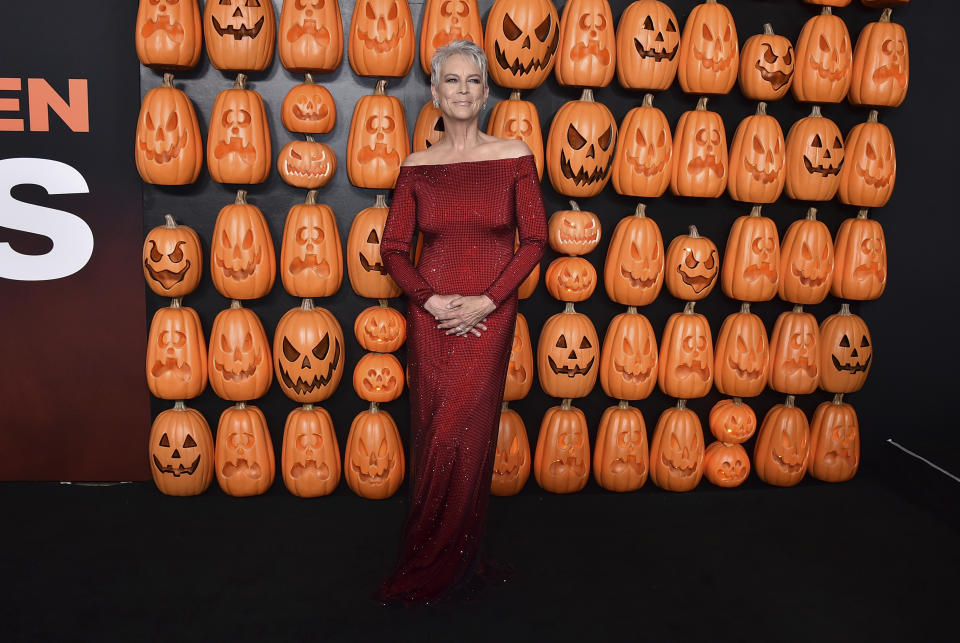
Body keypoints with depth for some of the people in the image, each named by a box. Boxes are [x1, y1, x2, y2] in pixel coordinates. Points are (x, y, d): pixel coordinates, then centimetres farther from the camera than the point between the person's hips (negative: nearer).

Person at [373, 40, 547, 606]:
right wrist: (432, 300, -9)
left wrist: (486, 301, -10)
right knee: (434, 434, 6)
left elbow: (535, 240, -2)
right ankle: (431, 560, 23)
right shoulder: (417, 167, 5)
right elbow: (394, 248, 5)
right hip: (432, 316, 2)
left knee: (468, 436, 1)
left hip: (490, 316, -1)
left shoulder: (514, 157, 0)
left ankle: (456, 561, 20)